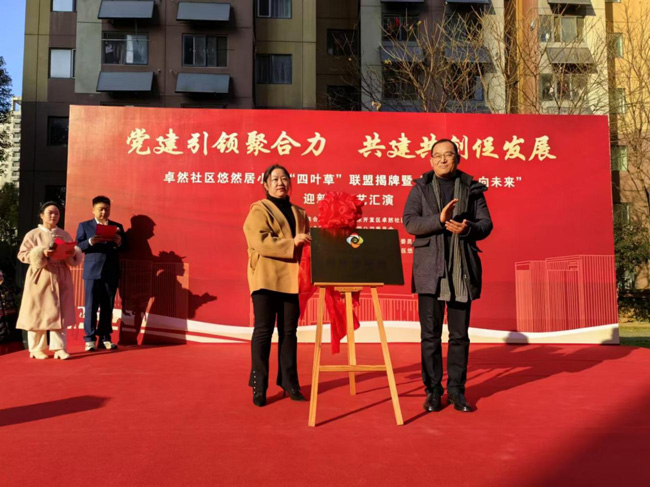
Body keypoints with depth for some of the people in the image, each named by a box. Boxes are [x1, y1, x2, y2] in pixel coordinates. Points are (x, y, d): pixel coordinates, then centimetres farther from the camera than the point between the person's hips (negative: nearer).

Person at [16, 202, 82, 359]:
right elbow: (22, 255, -4)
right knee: (38, 314, 1)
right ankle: (37, 349, 10)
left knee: (59, 314, 0)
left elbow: (76, 257, 13)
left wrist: (72, 254, -11)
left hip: (61, 279, 3)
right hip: (41, 279, -3)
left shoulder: (65, 235, 13)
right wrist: (42, 253, -18)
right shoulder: (33, 234, 2)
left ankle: (58, 348, 2)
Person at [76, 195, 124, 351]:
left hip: (111, 273, 2)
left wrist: (119, 243, -14)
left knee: (108, 307, 6)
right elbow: (78, 247, -1)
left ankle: (105, 337, 14)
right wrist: (90, 242, -19)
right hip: (92, 272, -2)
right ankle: (90, 338, 6)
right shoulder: (84, 226, 7)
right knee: (91, 306, 0)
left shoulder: (117, 226, 12)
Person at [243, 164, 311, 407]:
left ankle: (289, 383, 17)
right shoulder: (258, 210, 1)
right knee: (263, 331, -3)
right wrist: (292, 242, -19)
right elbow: (260, 241, -14)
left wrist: (308, 242, -1)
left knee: (289, 331, 8)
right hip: (266, 278, -5)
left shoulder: (299, 213, 19)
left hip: (291, 279, 5)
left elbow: (307, 243, 23)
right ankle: (259, 387, 5)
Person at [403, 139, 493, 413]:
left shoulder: (472, 189, 10)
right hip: (430, 269, -1)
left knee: (460, 334, 6)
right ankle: (433, 391, 13)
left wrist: (467, 228, -18)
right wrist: (439, 219, -21)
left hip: (462, 269, 1)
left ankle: (456, 390, 18)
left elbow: (486, 223, 4)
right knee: (430, 334, 2)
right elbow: (410, 222, -6)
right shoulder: (420, 188, 7)